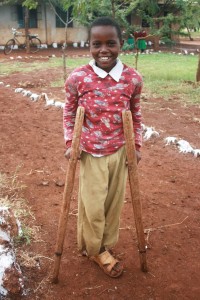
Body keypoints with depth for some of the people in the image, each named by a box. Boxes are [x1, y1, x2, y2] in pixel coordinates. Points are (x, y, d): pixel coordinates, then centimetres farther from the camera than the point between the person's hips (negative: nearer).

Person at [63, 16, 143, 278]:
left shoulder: (133, 79, -8)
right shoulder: (77, 78, -12)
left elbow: (136, 116, 4)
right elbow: (69, 113, 1)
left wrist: (137, 145, 3)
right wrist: (70, 143, -4)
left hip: (119, 152, 2)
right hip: (89, 153, -2)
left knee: (114, 202, 15)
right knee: (92, 205, 8)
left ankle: (106, 245, 40)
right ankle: (95, 248, 35)